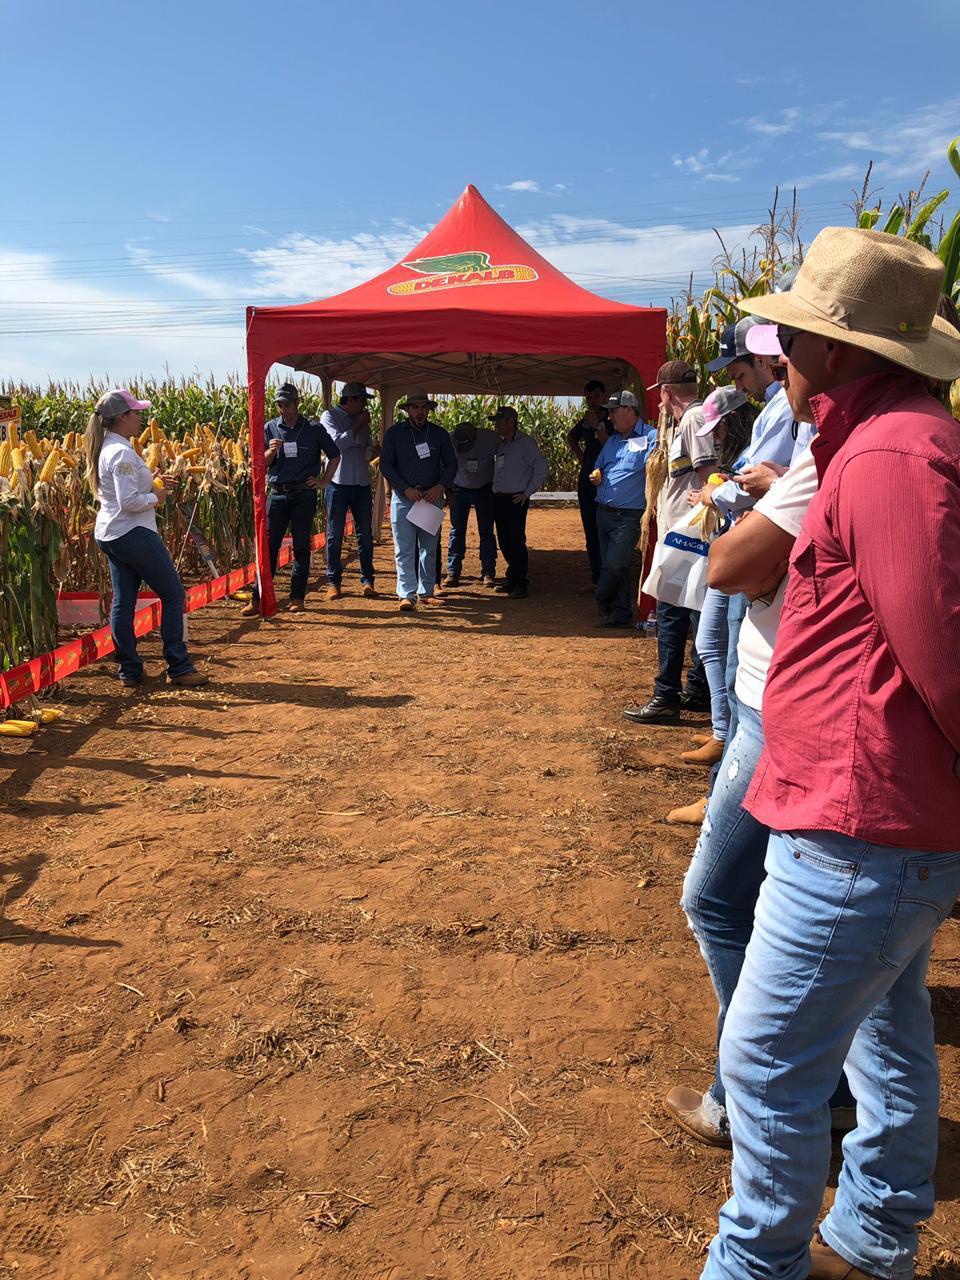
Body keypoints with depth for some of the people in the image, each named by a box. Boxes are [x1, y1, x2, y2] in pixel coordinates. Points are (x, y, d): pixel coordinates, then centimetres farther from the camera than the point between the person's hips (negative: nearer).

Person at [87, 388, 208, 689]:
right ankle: (178, 668, 4)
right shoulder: (122, 452, -19)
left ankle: (128, 670, 16)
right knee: (173, 595, 0)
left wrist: (153, 484, 10)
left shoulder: (104, 448, 11)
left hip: (109, 535, 10)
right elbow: (129, 501, -25)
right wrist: (156, 498, -8)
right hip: (133, 534, -10)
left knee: (123, 602, 11)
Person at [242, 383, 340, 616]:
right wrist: (271, 451, -13)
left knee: (301, 546, 4)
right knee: (269, 545, -1)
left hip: (304, 494, -1)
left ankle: (297, 597, 12)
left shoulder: (313, 429, 2)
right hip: (277, 493, 1)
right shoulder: (270, 428, 7)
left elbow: (334, 456, 12)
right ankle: (258, 598, 1)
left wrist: (323, 481, 4)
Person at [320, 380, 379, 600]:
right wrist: (358, 427, -10)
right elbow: (337, 442, -16)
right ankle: (333, 582, 8)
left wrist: (376, 450, -4)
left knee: (365, 534, 6)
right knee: (334, 535, 1)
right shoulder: (330, 416, -2)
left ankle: (367, 580, 14)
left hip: (362, 484, 5)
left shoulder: (362, 420, 15)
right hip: (338, 483, -5)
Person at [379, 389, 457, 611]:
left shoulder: (439, 434, 8)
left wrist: (440, 486, -8)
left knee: (429, 548, 7)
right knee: (404, 549, -6)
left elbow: (451, 464, 10)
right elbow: (386, 464, -1)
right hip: (403, 498, -2)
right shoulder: (394, 433, 2)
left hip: (432, 498, 3)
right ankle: (407, 595, -5)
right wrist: (406, 489, -11)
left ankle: (426, 592, 16)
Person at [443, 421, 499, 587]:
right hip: (459, 489, 1)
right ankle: (452, 572, 0)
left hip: (484, 489, -1)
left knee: (486, 531, -1)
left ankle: (489, 573, 4)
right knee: (457, 530, -3)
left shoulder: (491, 439, -23)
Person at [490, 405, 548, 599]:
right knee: (504, 542, 9)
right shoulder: (500, 444, 17)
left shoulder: (526, 442, -5)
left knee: (516, 541, -9)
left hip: (516, 500, -7)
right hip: (499, 498, 7)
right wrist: (495, 490, 12)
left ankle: (519, 583, -5)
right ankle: (512, 578, 20)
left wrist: (528, 492, -12)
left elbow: (541, 467, -11)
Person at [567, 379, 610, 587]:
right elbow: (571, 437, 33)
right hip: (587, 482, 7)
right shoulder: (585, 421, 12)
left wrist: (597, 426, -20)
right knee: (591, 534, 12)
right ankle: (596, 579, 21)